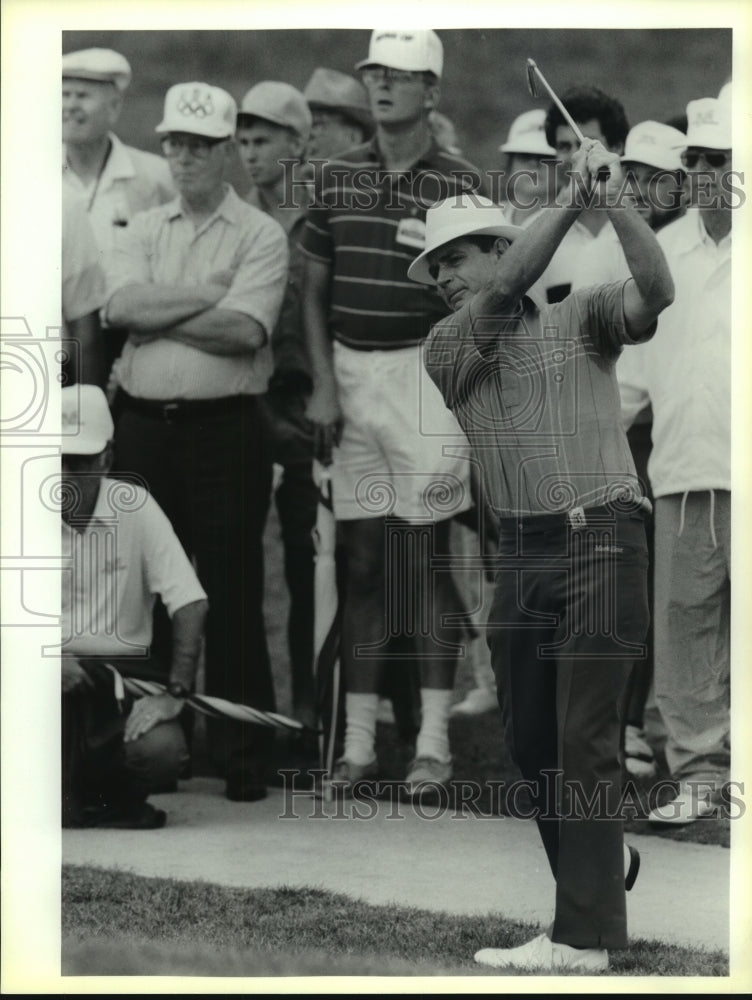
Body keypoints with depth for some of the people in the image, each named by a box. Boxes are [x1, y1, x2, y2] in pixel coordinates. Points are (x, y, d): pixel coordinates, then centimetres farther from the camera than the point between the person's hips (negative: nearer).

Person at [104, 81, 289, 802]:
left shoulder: (260, 235, 1)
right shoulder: (143, 229, 14)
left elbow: (243, 329, -14)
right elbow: (121, 305, -5)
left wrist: (155, 321, -7)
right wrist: (208, 295, -10)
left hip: (223, 426, -4)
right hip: (144, 425, 4)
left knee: (232, 593, -2)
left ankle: (241, 757, 4)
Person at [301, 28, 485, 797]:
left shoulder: (460, 184, -3)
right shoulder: (338, 178, 9)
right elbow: (315, 291, 11)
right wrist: (323, 386, 3)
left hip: (425, 371, -3)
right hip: (350, 372, 4)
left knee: (429, 555, -2)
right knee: (361, 557, 5)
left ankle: (433, 742, 3)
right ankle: (358, 743, 9)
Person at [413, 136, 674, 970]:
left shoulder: (582, 318, 3)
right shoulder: (445, 351, 8)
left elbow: (655, 292, -16)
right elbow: (504, 291, -11)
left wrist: (617, 206, -30)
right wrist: (568, 200, -18)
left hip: (601, 540, -5)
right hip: (520, 552, 5)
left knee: (584, 736, -10)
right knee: (529, 737, 11)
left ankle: (583, 935, -11)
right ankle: (602, 862, 36)